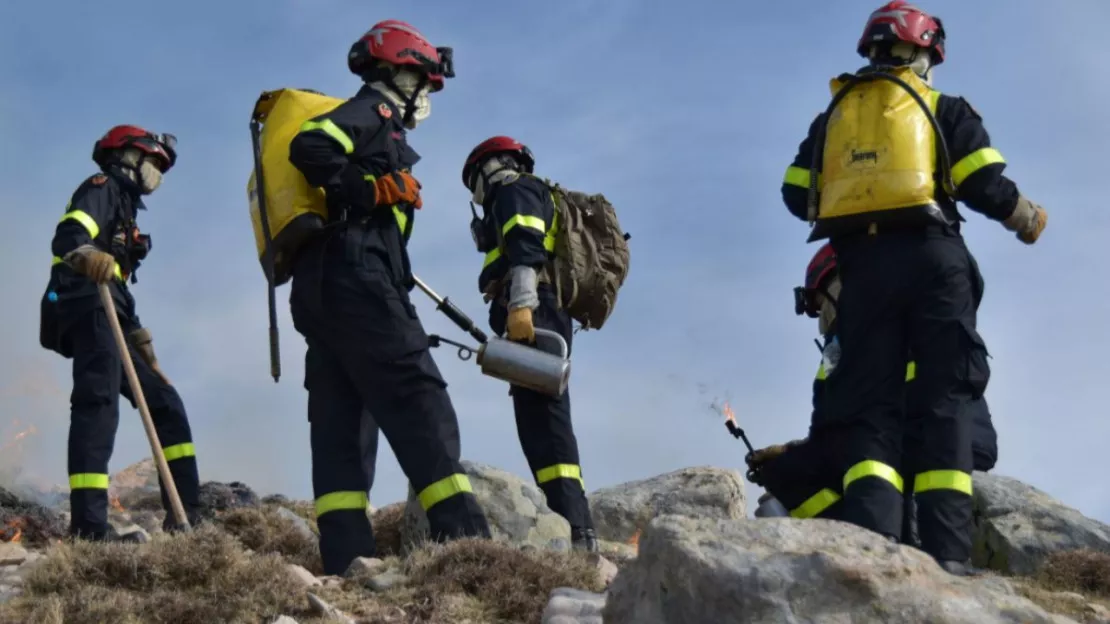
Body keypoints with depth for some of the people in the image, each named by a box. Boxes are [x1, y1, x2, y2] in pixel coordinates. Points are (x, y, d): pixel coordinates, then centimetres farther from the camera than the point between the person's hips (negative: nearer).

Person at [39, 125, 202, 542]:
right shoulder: (103, 188, 4)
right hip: (88, 309, -11)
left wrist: (142, 343, 29)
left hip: (108, 319, 11)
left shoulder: (123, 207, 32)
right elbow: (67, 234, -18)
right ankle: (89, 525, -38)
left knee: (166, 405, 10)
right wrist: (86, 253, -41)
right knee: (98, 405, -26)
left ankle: (185, 516, 7)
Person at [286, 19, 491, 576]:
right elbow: (309, 148, -16)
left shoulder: (367, 121, 29)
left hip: (317, 287, 10)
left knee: (338, 423, 1)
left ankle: (347, 559, -4)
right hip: (356, 276, -10)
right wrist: (374, 191, -12)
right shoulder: (375, 112, 2)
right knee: (419, 404, -13)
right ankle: (465, 540, -19)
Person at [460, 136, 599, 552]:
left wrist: (520, 305, -27)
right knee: (544, 424, 7)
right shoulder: (521, 199, 35)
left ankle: (575, 530, -27)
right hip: (545, 321, 10)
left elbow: (526, 248, -13)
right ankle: (576, 530, 3)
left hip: (533, 315, -10)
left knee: (542, 423, -18)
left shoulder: (515, 189, 7)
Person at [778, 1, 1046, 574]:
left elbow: (797, 196, 12)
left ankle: (871, 543, -19)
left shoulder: (832, 117, 19)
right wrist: (1028, 219, 18)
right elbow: (985, 184, -1)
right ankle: (946, 554, -14)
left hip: (861, 265, 3)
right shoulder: (943, 109, 10)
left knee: (868, 403, 0)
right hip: (928, 256, -2)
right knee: (943, 401, -3)